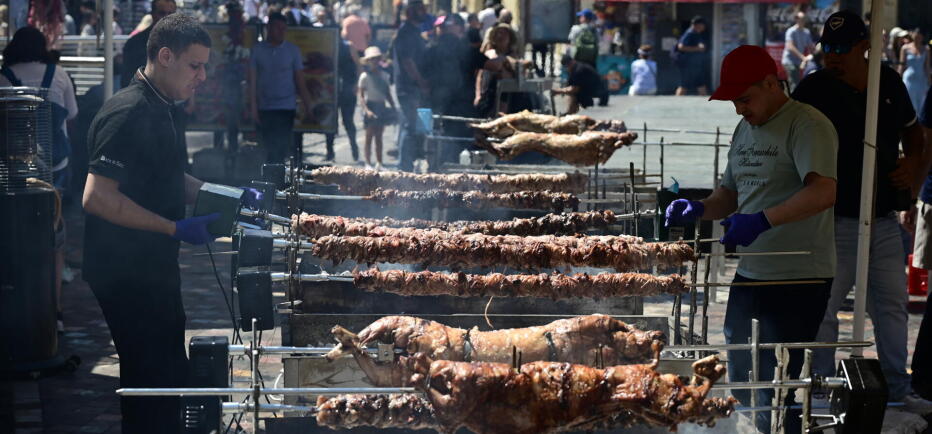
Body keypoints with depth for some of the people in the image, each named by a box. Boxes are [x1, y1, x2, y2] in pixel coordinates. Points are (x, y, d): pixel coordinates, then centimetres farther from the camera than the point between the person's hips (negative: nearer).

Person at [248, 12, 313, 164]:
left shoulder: (293, 50, 4)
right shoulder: (257, 50, 3)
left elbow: (300, 81, 4)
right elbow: (252, 79, 2)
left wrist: (307, 106, -1)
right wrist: (253, 106, -6)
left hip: (286, 108, -1)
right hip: (264, 108, 1)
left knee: (281, 148, -8)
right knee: (267, 146, 5)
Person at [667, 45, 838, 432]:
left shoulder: (806, 125, -12)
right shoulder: (745, 130, 15)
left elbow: (824, 192, -26)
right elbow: (731, 195, 21)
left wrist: (763, 220, -33)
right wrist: (699, 209, 1)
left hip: (798, 280, -9)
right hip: (749, 273, 9)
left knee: (775, 390, -5)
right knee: (740, 382, 16)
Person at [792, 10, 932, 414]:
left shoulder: (890, 83, 7)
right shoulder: (814, 89, -8)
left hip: (885, 221, 5)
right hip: (837, 222, -5)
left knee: (892, 305, 12)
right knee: (824, 307, -2)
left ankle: (898, 389, 24)